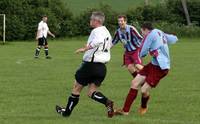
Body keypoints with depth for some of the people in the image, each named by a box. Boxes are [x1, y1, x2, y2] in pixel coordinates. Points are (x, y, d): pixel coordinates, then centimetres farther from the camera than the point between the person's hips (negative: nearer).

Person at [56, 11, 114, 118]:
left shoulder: (96, 31, -15)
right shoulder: (107, 32, 13)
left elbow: (98, 40, -36)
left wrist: (85, 48, -31)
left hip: (90, 64, -8)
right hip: (102, 67, 8)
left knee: (77, 87, 9)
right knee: (91, 92, 7)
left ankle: (67, 112, 21)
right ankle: (107, 102, -20)